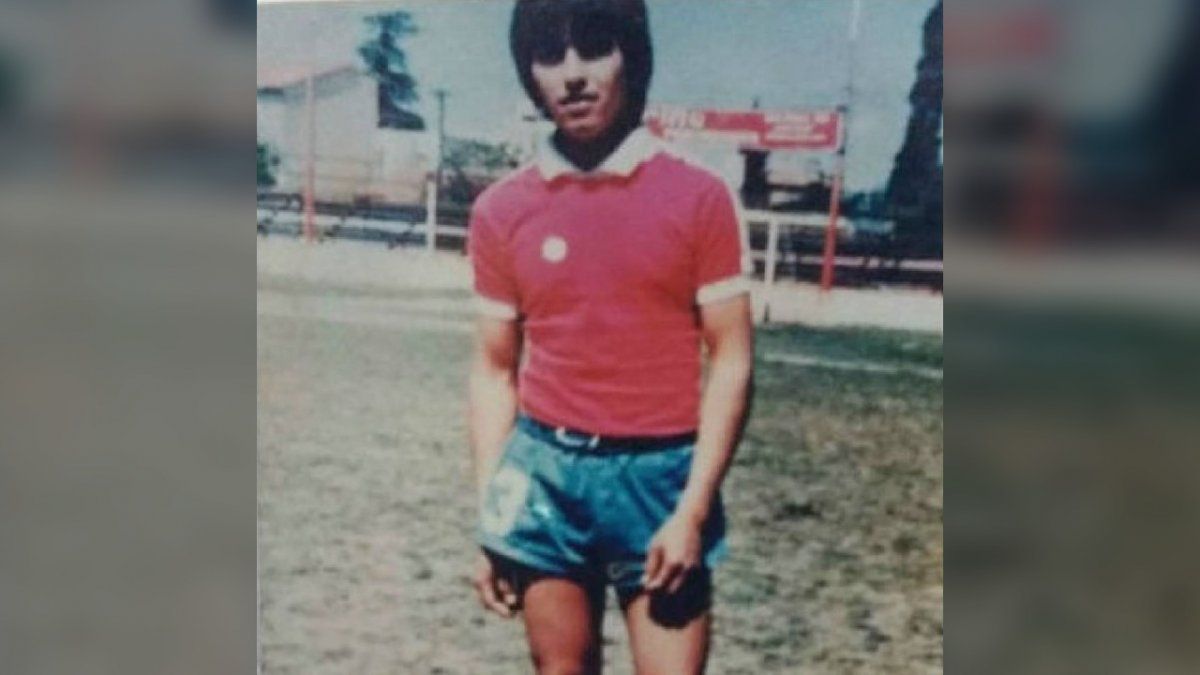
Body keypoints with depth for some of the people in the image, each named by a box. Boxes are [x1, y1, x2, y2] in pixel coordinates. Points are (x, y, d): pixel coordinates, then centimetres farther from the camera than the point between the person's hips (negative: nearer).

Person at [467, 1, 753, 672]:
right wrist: (489, 519, 5)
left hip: (660, 472, -2)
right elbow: (494, 368, 7)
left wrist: (693, 511, -10)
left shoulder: (699, 196, -5)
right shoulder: (502, 209, 2)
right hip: (546, 472, 2)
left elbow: (732, 360, -5)